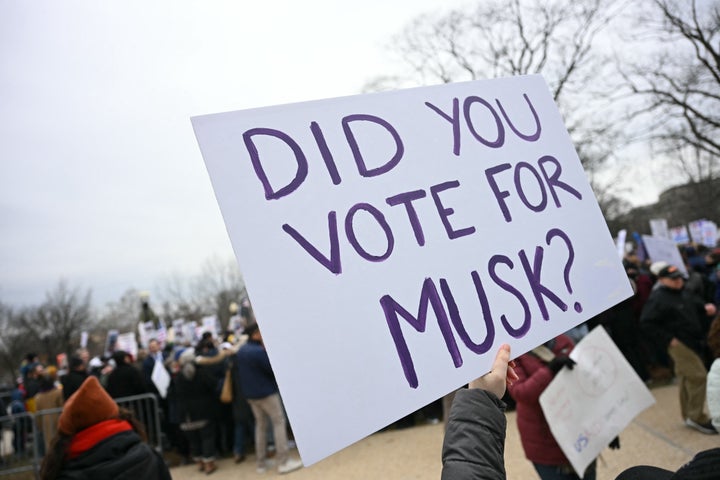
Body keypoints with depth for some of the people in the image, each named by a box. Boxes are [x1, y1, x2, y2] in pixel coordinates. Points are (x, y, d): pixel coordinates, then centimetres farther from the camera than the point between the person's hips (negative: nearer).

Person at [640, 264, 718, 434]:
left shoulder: (683, 295, 13)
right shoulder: (658, 298, -16)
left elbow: (696, 308, 30)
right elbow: (647, 323, -21)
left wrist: (705, 309, 6)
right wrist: (668, 339, -20)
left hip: (693, 342, 9)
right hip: (679, 344, -9)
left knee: (686, 378, 16)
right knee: (698, 376, -12)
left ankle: (688, 415, 27)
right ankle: (697, 417, -1)